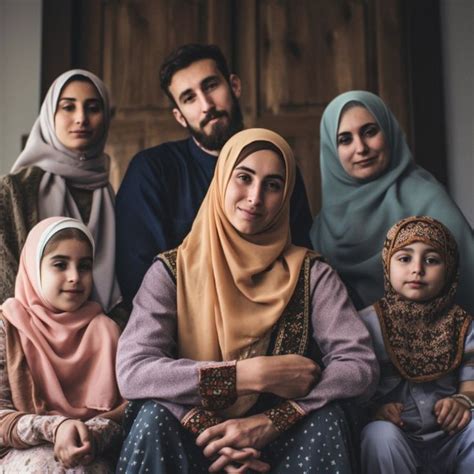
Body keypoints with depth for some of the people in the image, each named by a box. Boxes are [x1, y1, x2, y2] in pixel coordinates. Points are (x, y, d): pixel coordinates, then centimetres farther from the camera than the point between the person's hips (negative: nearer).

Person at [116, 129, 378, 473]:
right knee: (154, 417, -29)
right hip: (194, 441, 0)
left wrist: (268, 422, -25)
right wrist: (254, 375, -24)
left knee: (326, 416, -27)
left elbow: (361, 366, -12)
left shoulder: (310, 273, -1)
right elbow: (132, 372, -17)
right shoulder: (172, 271, -3)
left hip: (278, 445, 1)